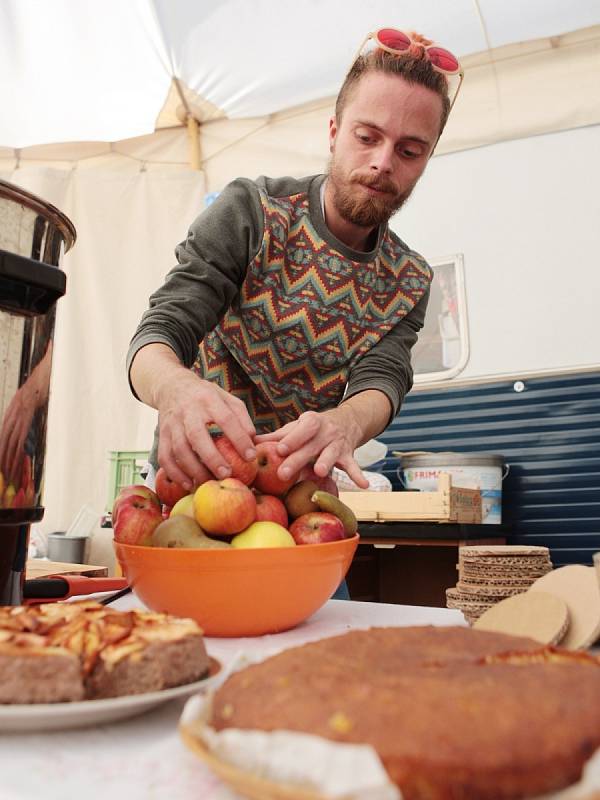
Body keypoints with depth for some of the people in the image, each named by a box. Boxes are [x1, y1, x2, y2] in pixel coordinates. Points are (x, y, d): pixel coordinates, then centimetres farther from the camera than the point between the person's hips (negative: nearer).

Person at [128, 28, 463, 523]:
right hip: (195, 479, -4)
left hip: (301, 491, 4)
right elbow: (157, 336, -19)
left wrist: (343, 425, -41)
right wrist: (174, 386, -45)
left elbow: (381, 380, -16)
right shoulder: (250, 212, -11)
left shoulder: (411, 283, 0)